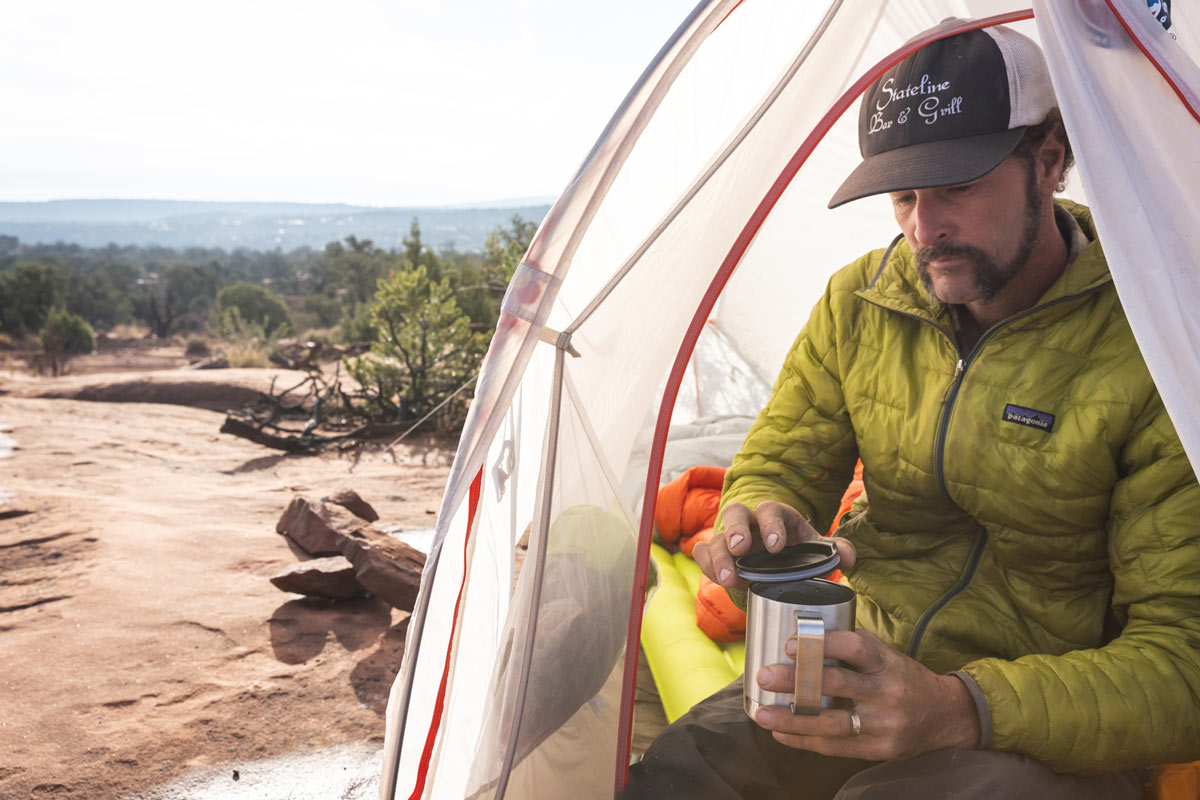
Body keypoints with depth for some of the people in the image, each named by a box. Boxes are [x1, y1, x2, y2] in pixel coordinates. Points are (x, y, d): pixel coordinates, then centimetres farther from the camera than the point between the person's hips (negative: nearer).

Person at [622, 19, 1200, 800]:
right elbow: (778, 464, 5)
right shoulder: (857, 305, -2)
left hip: (1050, 729, -3)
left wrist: (960, 708, -33)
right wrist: (762, 520, -22)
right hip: (869, 679, 4)